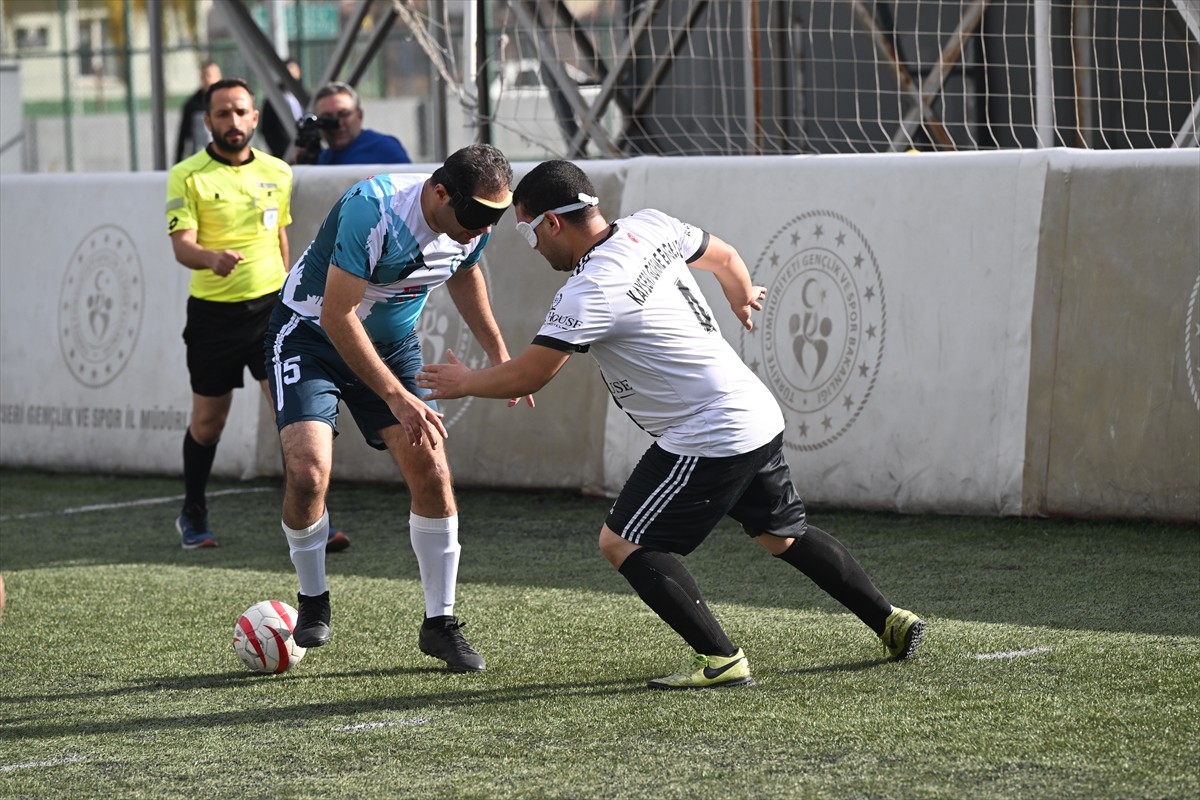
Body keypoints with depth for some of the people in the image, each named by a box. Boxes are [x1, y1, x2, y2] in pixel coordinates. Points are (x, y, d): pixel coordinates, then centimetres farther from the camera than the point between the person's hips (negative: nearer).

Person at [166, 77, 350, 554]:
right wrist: (212, 258, -35)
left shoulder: (277, 173, 7)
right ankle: (193, 516, 30)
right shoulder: (188, 176, -6)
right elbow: (182, 244, -14)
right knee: (208, 421, 9)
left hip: (270, 305, 2)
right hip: (213, 312, -2)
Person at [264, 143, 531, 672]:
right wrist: (398, 398, -35)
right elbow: (337, 317, -33)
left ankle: (439, 623, 5)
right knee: (308, 473, -22)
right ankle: (312, 602, 3)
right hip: (312, 332, -5)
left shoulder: (472, 222, -12)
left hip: (393, 343, 6)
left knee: (431, 471, -7)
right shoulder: (372, 210, -34)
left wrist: (498, 355, 16)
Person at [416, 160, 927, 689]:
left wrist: (464, 382, 5)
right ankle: (891, 624, 31)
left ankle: (720, 659, -11)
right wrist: (743, 299, 44)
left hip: (710, 438, -9)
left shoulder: (589, 292, -20)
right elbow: (722, 256, 22)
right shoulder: (650, 227, 4)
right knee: (782, 535, 24)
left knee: (623, 543, -6)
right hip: (760, 415, 9)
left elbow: (527, 376, -15)